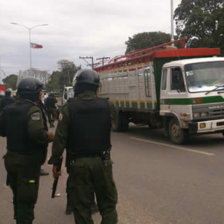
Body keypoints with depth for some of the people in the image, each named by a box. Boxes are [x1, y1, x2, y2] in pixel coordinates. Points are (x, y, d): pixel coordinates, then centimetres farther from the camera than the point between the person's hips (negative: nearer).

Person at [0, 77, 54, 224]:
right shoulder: (33, 109, -19)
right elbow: (37, 133, -33)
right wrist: (50, 137, -16)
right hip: (28, 161, -8)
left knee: (18, 196, 23)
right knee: (27, 200, 3)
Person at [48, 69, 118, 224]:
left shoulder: (69, 108, -9)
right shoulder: (106, 105, -2)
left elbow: (60, 138, -8)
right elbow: (110, 131, 5)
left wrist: (55, 162, -2)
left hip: (78, 163, -1)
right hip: (102, 161, 2)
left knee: (81, 206, 9)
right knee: (108, 203, 13)